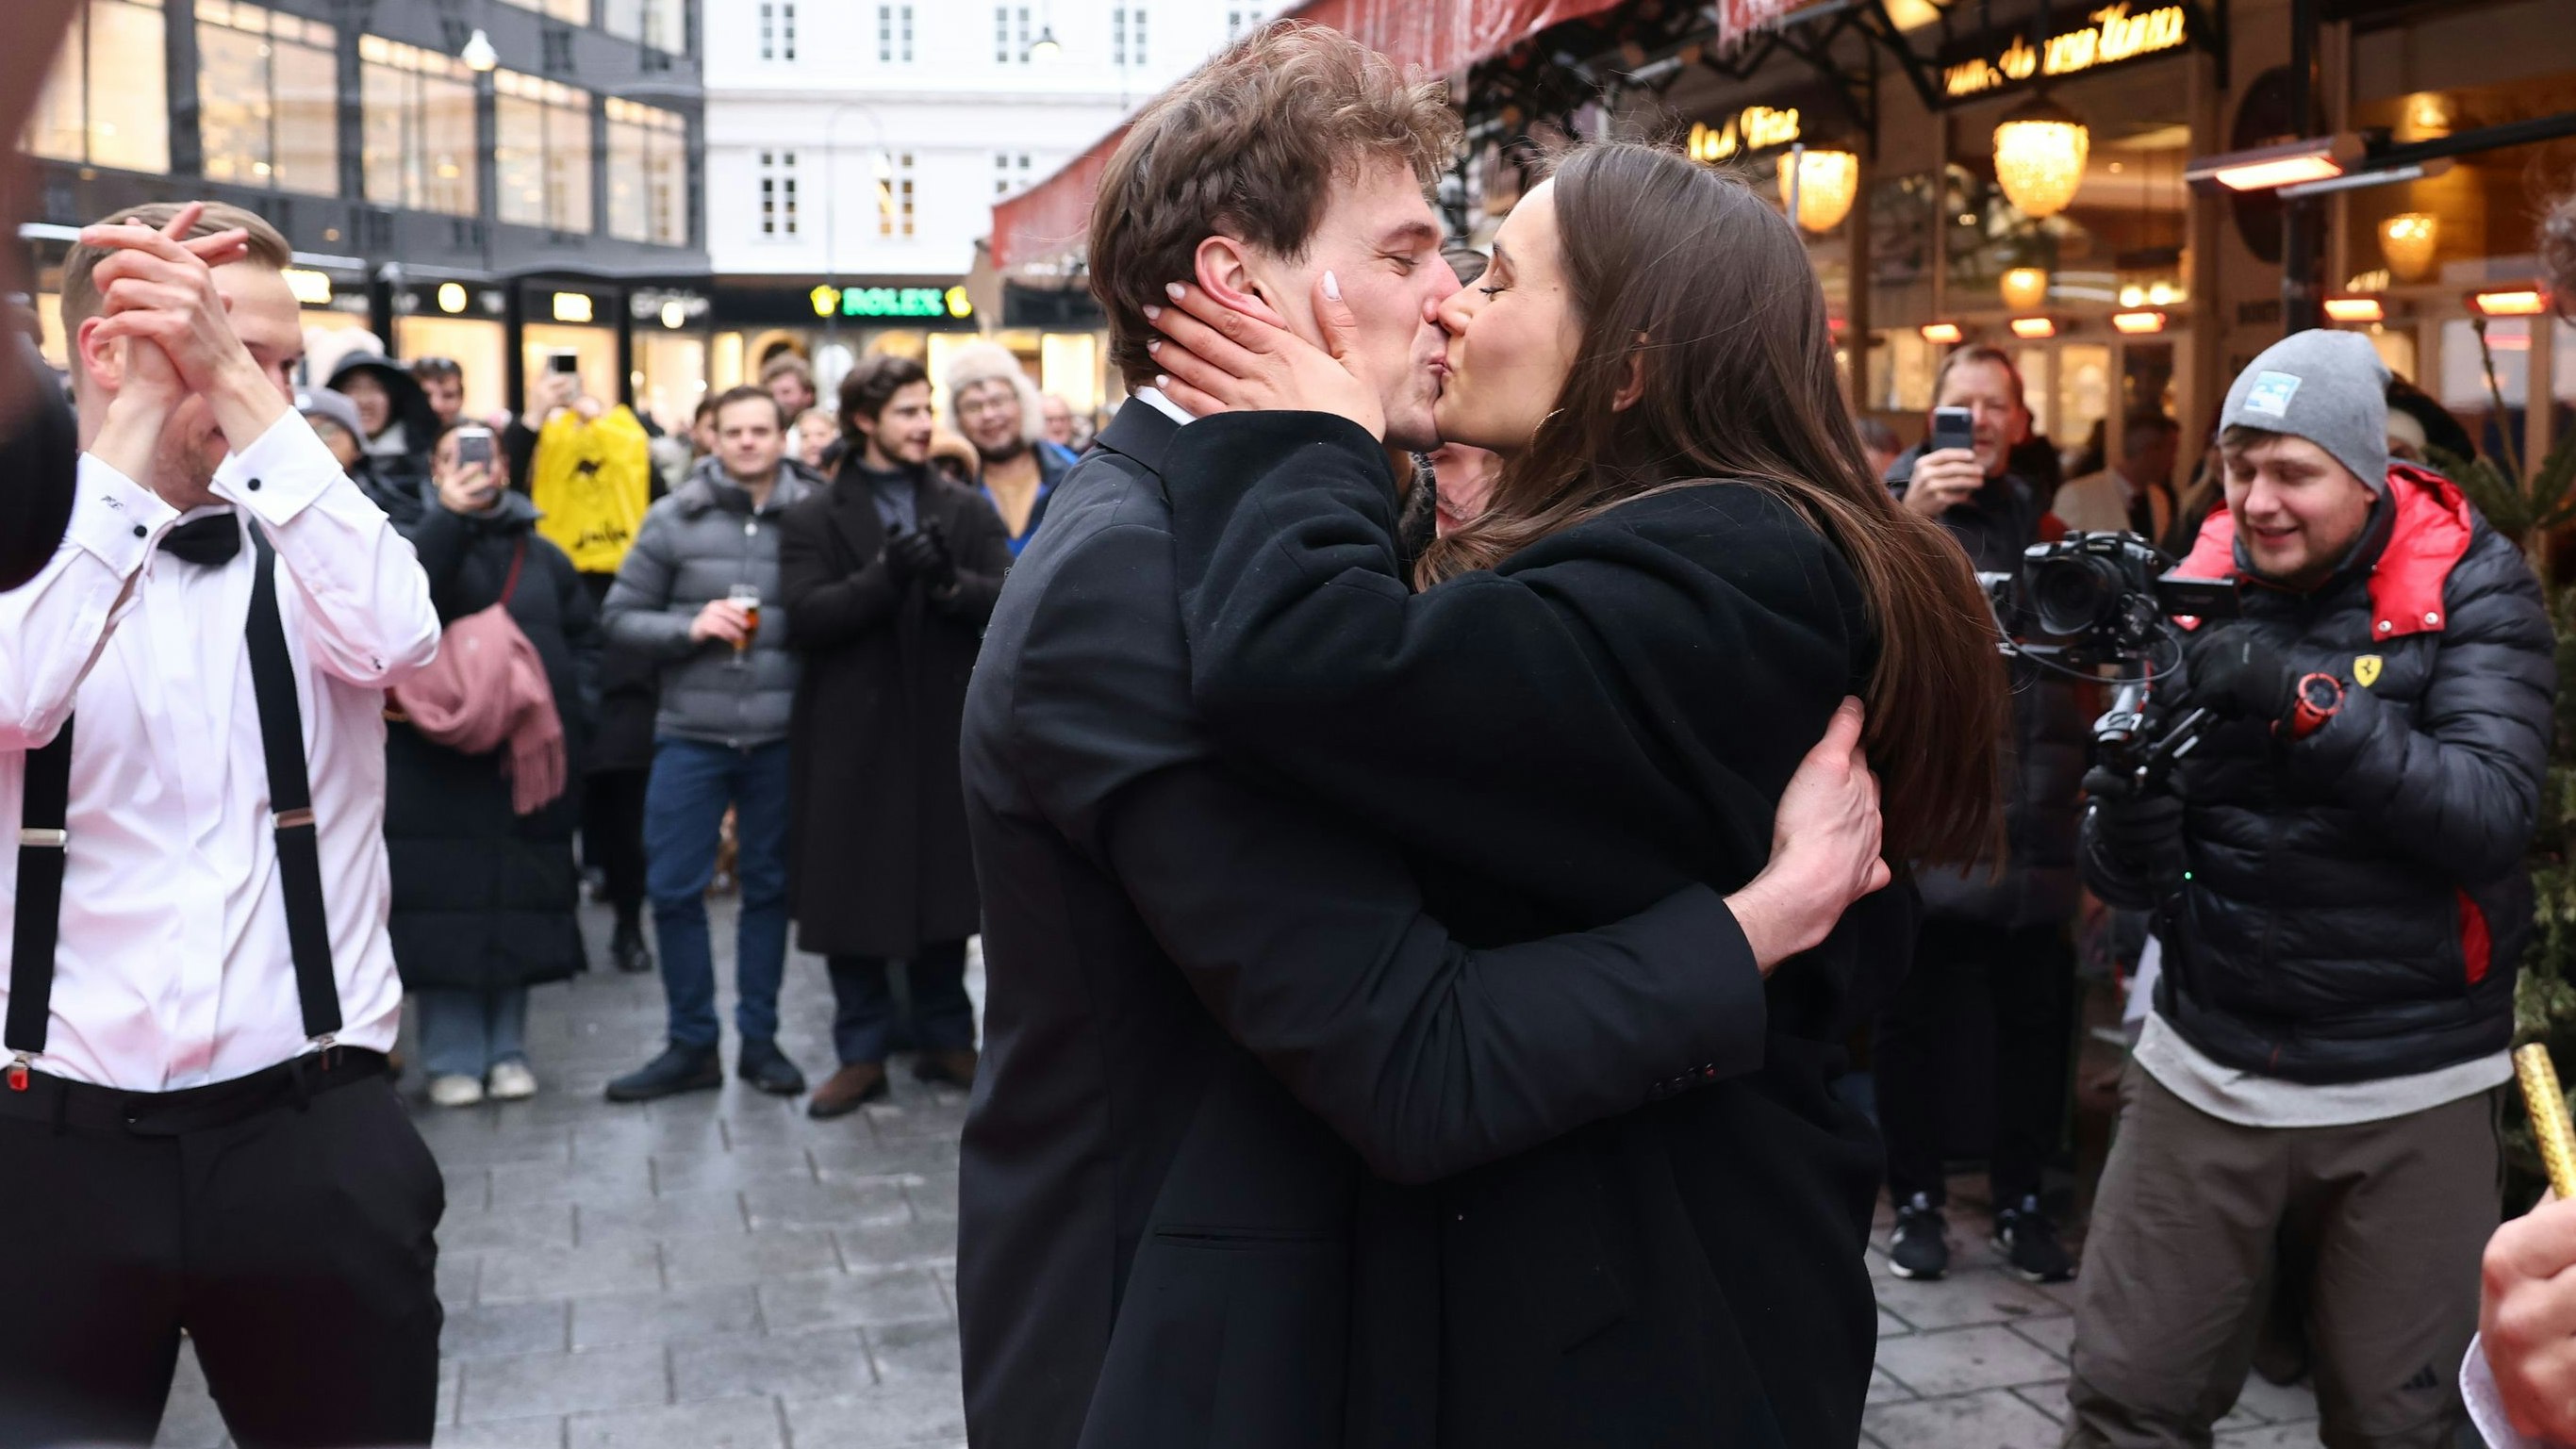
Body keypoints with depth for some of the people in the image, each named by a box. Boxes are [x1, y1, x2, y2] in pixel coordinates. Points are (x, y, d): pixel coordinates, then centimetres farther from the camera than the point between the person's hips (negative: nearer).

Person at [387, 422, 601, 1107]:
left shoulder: (542, 555, 13)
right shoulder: (418, 541, 2)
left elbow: (586, 639, 16)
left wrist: (563, 703, 2)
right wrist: (450, 517, -25)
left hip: (527, 761, 3)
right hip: (436, 763, -3)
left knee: (519, 905, 7)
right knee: (446, 907, -2)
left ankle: (507, 1049, 18)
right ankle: (451, 1058, 8)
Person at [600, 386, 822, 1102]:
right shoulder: (673, 519, 1)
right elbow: (621, 616, 3)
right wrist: (690, 626, -13)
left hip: (780, 736, 0)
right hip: (691, 734, 1)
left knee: (768, 887, 10)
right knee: (674, 888, 1)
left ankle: (759, 1039, 22)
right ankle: (692, 1046, 15)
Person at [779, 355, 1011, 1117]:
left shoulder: (966, 510, 7)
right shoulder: (814, 519, 2)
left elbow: (1008, 599, -4)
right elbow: (804, 618, -10)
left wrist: (949, 581, -22)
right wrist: (886, 576, -21)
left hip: (945, 732, 2)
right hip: (851, 737, -1)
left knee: (945, 886, 10)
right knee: (852, 897, 4)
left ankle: (946, 1038, 24)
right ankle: (862, 1051, 16)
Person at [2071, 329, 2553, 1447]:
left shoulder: (2472, 587, -6)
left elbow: (2489, 819, -19)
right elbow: (2127, 879, -2)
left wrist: (2301, 696, -28)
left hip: (2409, 1093, -2)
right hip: (2206, 1075, 2)